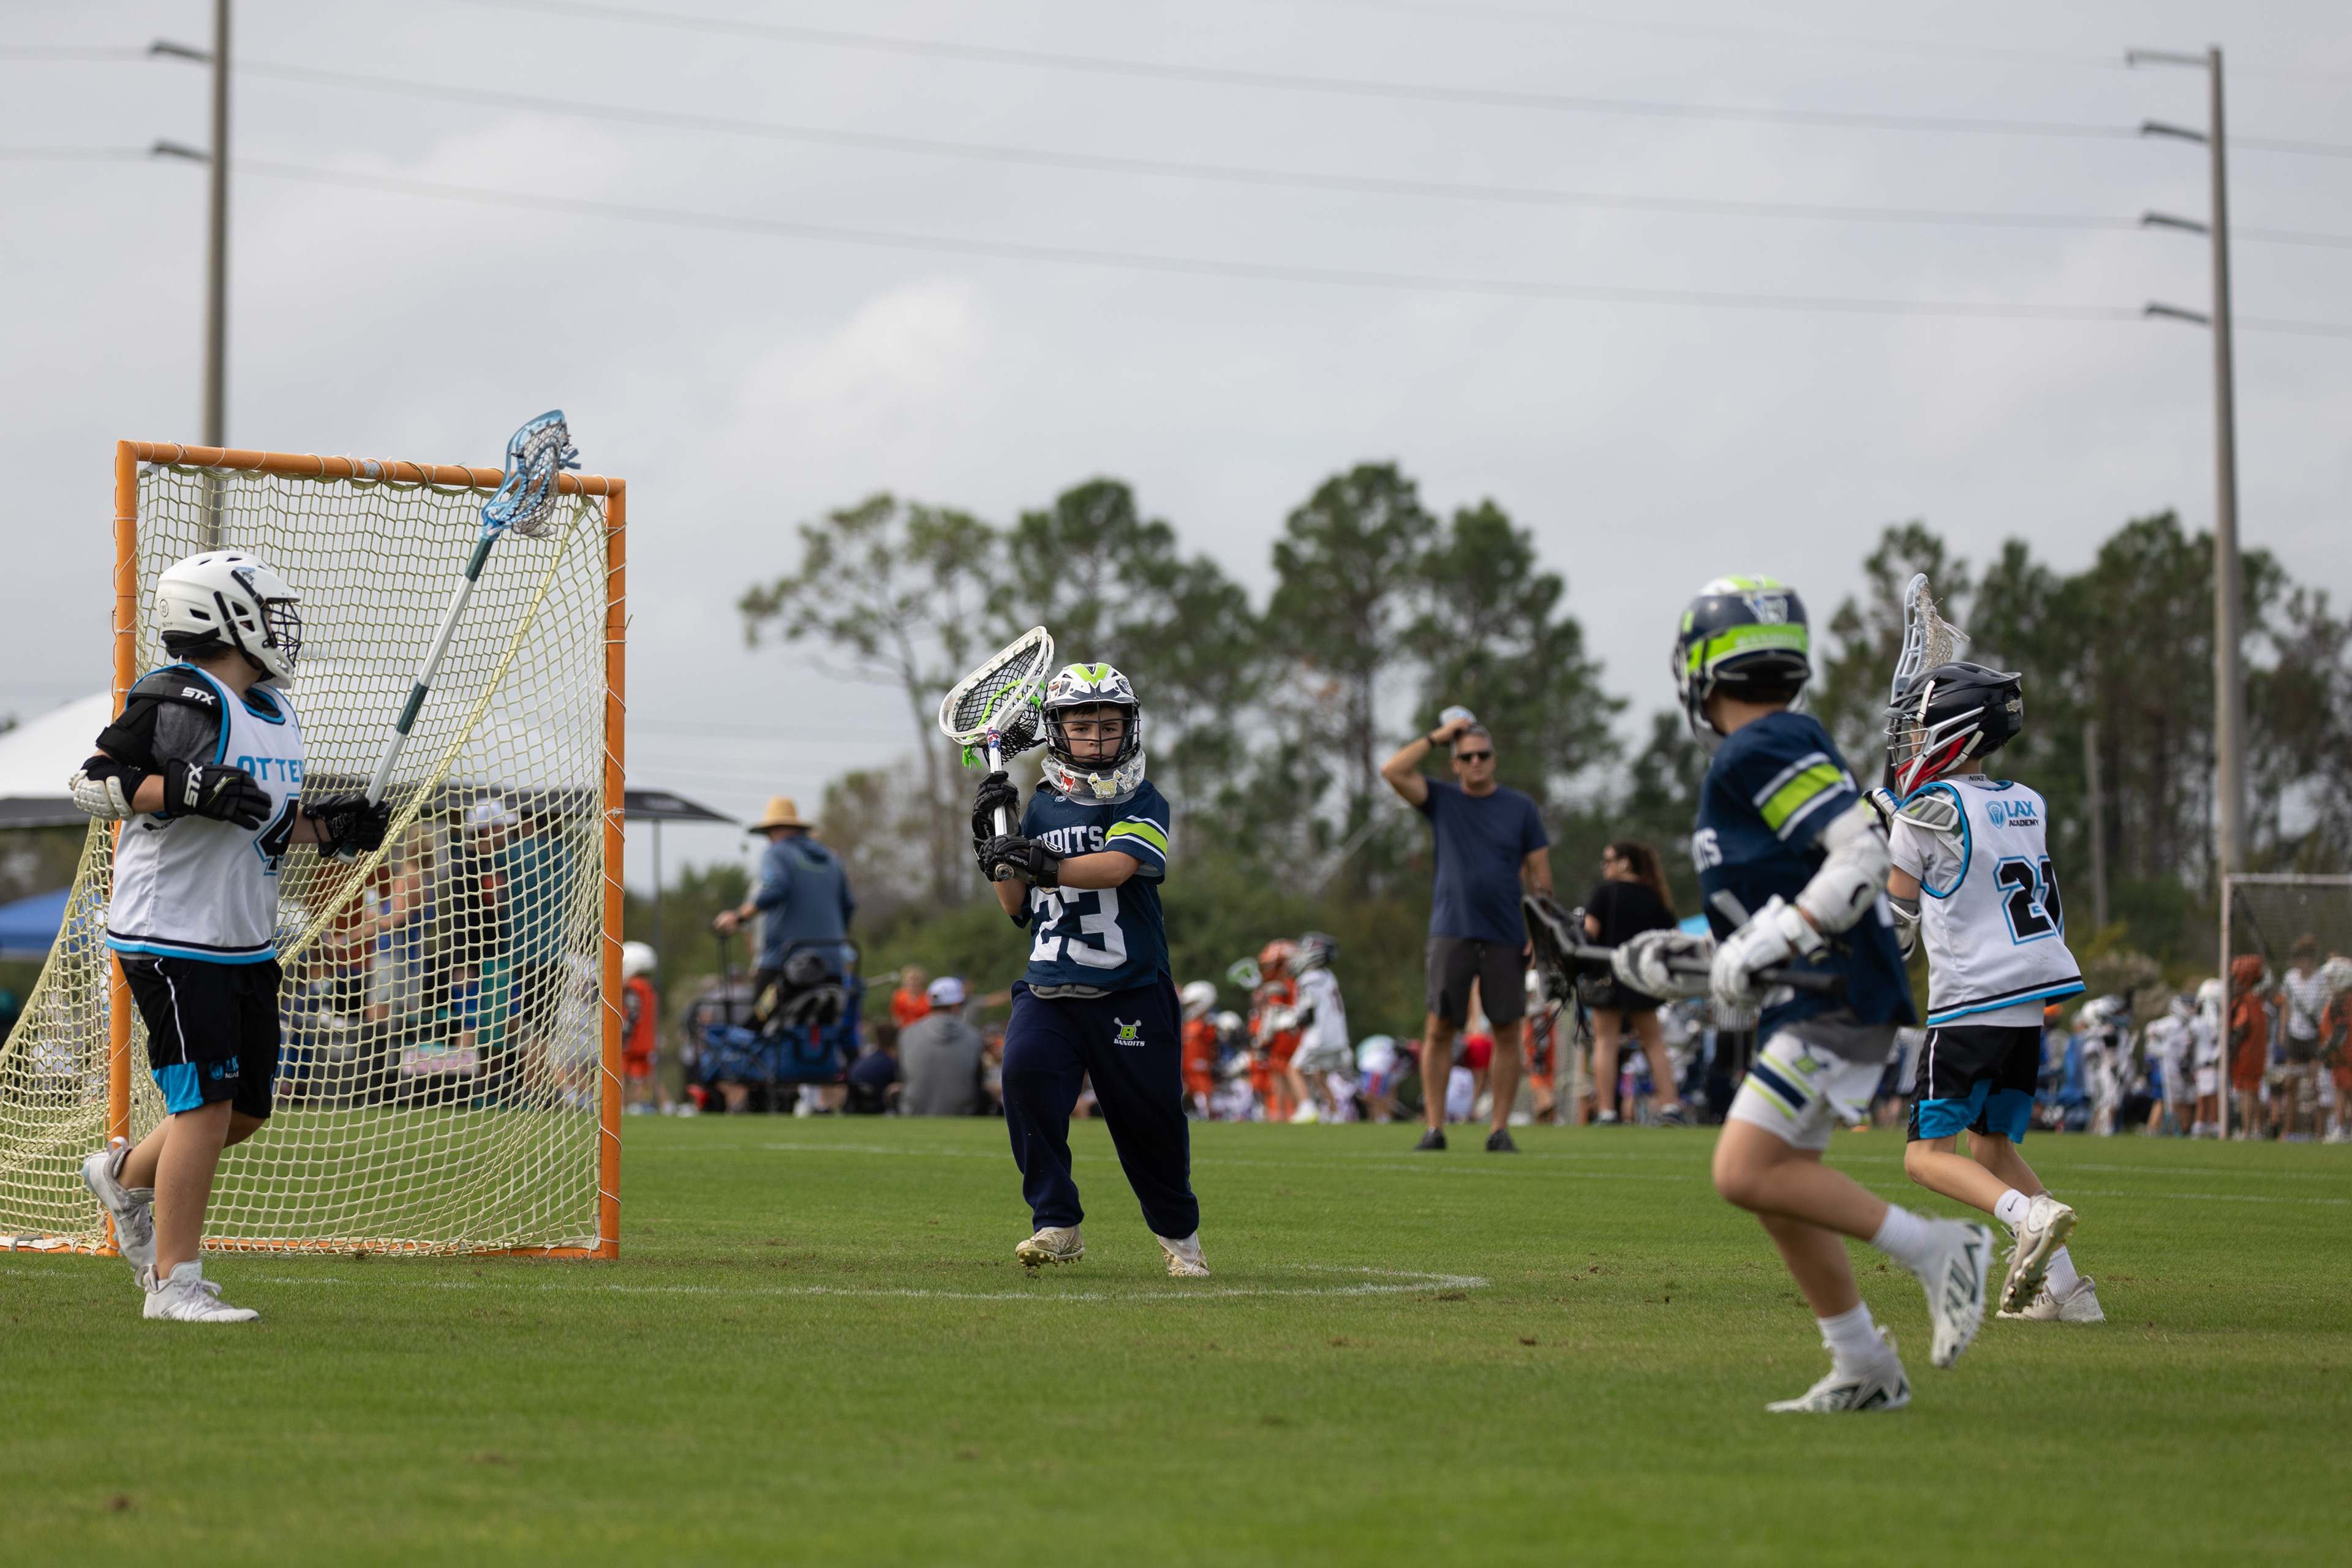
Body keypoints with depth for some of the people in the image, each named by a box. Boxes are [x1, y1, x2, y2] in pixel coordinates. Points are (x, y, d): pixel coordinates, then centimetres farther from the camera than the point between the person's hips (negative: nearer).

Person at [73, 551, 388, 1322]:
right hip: (170, 936, -9)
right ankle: (173, 1282, -6)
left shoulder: (276, 713, 14)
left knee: (247, 1110, 11)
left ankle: (127, 1175, 35)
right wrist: (186, 788, -26)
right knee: (207, 1103, -12)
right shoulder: (177, 700, -13)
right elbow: (90, 783, -15)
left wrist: (328, 827, 7)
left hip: (247, 940, 9)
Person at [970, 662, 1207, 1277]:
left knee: (1148, 1116, 2)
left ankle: (1179, 1230, 31)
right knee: (1025, 1069, -24)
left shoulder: (1144, 805, -2)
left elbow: (1113, 868, -22)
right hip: (1048, 987, 3)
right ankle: (1057, 1226, -15)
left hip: (1130, 992, -3)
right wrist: (993, 845, -1)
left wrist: (1044, 865, -36)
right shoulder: (1041, 807, 11)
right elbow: (1017, 908, 14)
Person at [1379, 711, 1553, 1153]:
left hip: (1505, 936, 1)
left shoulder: (1520, 808, 8)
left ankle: (1501, 1130, 6)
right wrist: (1437, 737, -3)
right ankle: (1435, 1127, -2)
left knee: (1506, 1032, 0)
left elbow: (1540, 874, 8)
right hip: (1452, 931, 0)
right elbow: (1393, 771, -6)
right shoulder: (1442, 800, 8)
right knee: (1439, 1028, -5)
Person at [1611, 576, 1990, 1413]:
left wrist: (1768, 947, -25)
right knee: (1777, 1186, 12)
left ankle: (1933, 1249, -12)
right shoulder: (1757, 758, 19)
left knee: (1747, 1172, -16)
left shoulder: (1761, 751, -12)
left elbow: (1861, 854, -23)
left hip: (1838, 1000, -10)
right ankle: (1865, 1371, 18)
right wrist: (1678, 962, 20)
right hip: (1812, 1004, 10)